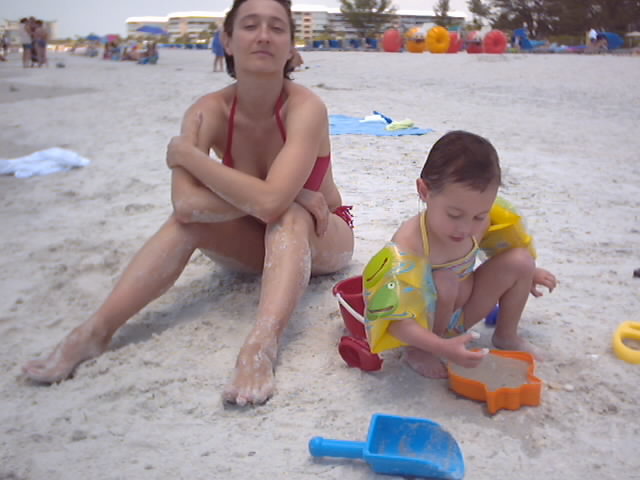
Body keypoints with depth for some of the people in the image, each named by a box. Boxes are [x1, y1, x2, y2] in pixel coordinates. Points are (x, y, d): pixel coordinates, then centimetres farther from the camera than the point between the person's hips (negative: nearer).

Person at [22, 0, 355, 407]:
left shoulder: (306, 108, -27)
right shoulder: (208, 112, -17)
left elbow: (270, 201, -41)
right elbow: (186, 204, -32)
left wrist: (186, 153, -30)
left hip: (320, 240, -2)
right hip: (254, 242, 3)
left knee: (289, 214, -35)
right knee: (190, 218, -25)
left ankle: (262, 346, -51)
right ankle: (95, 331, -27)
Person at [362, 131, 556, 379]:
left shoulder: (477, 225, -16)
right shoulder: (407, 247, -36)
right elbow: (397, 321, -36)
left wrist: (526, 273, 15)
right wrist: (442, 348, -48)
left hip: (459, 314, 6)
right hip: (424, 323, -6)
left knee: (521, 259, -7)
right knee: (444, 282, -37)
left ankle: (506, 335, 15)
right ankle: (418, 351, -11)